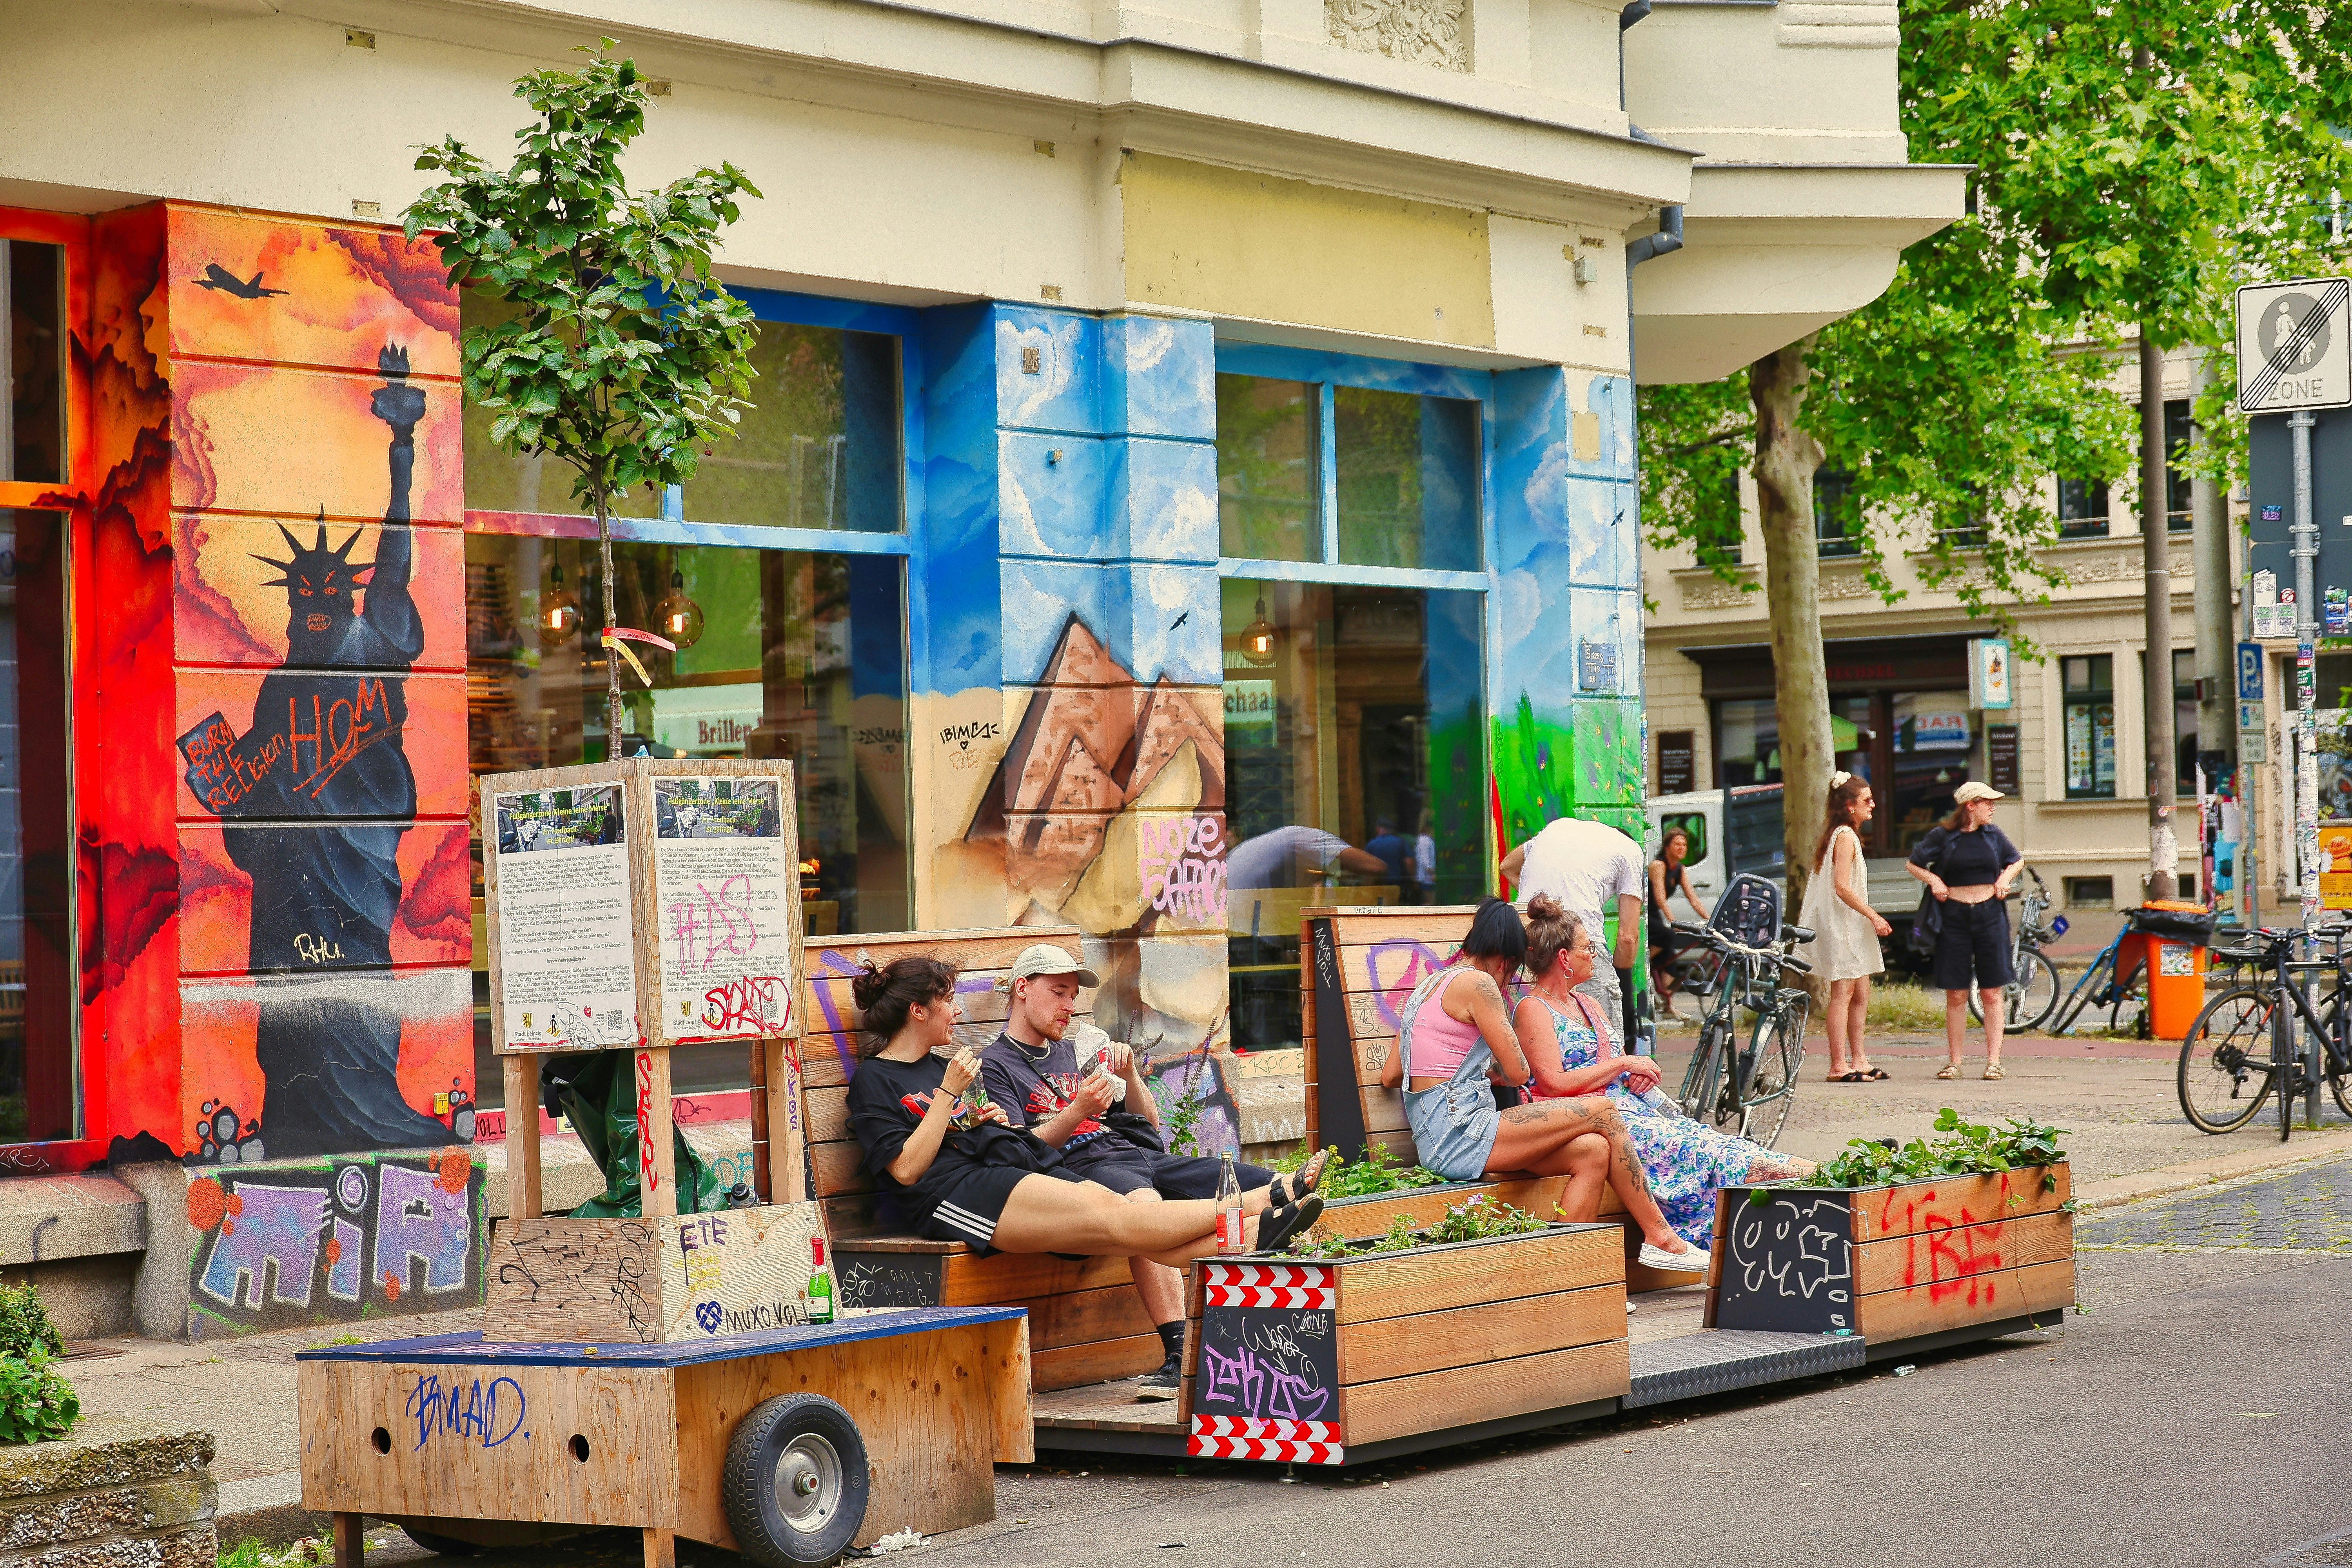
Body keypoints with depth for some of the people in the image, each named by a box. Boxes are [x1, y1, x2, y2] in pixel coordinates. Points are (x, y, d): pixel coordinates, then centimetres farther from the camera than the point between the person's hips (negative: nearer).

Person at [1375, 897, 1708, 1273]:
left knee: (1593, 1153, 1)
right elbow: (1518, 1072, -7)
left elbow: (1389, 1075, 21)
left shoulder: (1429, 986, 21)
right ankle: (1660, 1238, -1)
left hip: (1436, 1144, 10)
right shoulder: (1477, 983, -8)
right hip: (1460, 1132, -10)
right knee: (1602, 1112, -9)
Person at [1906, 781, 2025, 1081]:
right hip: (1955, 917, -2)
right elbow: (1913, 864, 10)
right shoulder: (1942, 837, -1)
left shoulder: (1993, 835, 8)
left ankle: (1994, 1060, 3)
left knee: (1992, 992, 0)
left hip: (1989, 915, 2)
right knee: (1956, 994, 0)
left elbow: (2018, 860, 24)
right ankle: (1954, 1061, 7)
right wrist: (1933, 880, -6)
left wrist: (2006, 877, 5)